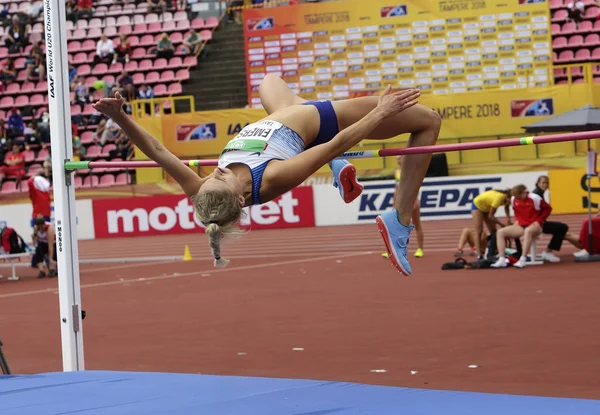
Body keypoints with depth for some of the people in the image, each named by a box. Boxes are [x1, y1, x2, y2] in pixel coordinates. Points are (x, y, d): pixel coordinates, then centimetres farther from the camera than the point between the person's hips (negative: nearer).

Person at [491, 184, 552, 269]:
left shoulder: (534, 198, -14)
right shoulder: (513, 199, 2)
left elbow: (548, 208, -6)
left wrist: (538, 221, -12)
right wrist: (517, 220, 7)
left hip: (534, 226, -6)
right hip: (520, 226, 6)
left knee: (528, 231, -44)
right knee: (500, 232, -11)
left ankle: (523, 260, -46)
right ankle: (502, 260, -22)